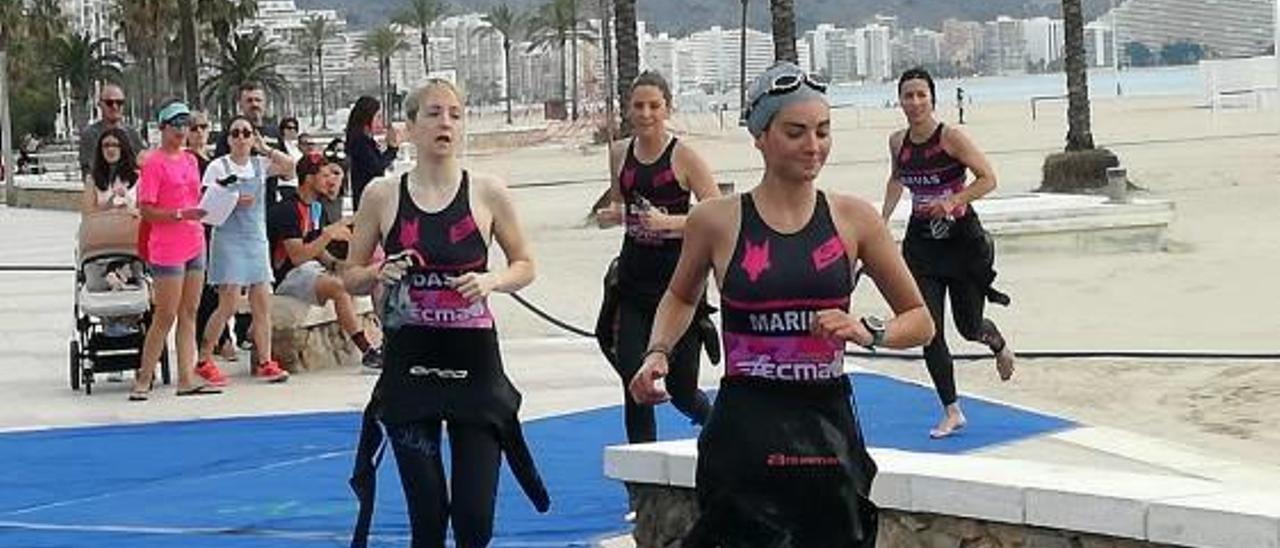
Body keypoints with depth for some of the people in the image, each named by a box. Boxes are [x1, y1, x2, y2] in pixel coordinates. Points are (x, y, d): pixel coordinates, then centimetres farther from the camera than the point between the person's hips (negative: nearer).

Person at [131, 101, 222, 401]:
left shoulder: (190, 160, 13)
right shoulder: (154, 163, -9)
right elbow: (146, 210, -13)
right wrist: (181, 214, -22)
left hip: (194, 245, 8)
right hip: (167, 249, -7)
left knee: (189, 314, 6)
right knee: (165, 316, -6)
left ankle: (187, 379, 8)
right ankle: (143, 380, 2)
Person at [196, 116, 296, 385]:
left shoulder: (260, 164, 9)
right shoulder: (218, 167, -2)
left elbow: (290, 166, -7)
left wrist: (265, 149, -9)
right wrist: (233, 202, -20)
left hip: (257, 240, 5)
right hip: (228, 239, -5)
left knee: (263, 303, 1)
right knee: (228, 305, -8)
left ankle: (265, 362, 6)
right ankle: (204, 361, 3)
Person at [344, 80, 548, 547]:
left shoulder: (487, 193, 0)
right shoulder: (382, 196, 1)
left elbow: (524, 266, 9)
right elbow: (351, 277, 9)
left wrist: (490, 281, -11)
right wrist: (379, 274, -13)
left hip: (474, 363, 0)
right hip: (409, 364, 0)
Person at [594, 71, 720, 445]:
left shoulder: (684, 156, -9)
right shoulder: (621, 155, 6)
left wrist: (667, 222, -24)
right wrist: (611, 215, -2)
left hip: (678, 278, -4)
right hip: (635, 278, 4)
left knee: (680, 389, 5)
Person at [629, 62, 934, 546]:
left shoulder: (852, 219, 2)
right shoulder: (716, 221, -1)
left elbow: (920, 322, 8)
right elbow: (681, 298, 20)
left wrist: (868, 332, -11)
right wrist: (658, 352, 2)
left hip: (829, 433, 2)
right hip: (746, 433, -2)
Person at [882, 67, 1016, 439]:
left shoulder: (951, 137, -15)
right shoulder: (898, 142, 0)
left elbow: (988, 179, -15)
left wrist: (952, 201, -27)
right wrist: (883, 219, 11)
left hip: (963, 240, -4)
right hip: (922, 243, 4)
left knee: (969, 327, 8)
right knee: (929, 333, -5)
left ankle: (1000, 346, 47)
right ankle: (952, 413, 5)